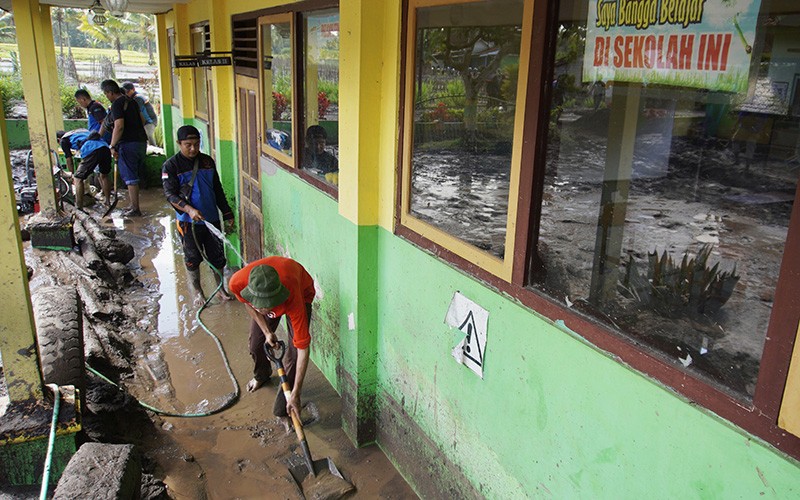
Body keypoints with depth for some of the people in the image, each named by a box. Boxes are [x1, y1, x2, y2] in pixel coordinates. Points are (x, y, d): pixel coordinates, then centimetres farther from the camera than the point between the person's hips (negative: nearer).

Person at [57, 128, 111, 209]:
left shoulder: (63, 140, 22)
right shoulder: (81, 130, 39)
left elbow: (69, 159, 25)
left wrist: (73, 174, 40)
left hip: (91, 151, -6)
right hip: (105, 147, 6)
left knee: (78, 179, 7)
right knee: (104, 175, 26)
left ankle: (79, 208, 5)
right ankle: (108, 202, 32)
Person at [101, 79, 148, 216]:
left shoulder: (117, 104, -11)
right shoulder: (131, 101, 16)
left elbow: (119, 126, -20)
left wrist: (113, 146, -15)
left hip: (128, 144, -9)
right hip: (141, 142, 9)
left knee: (130, 178, -4)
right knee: (134, 175, 16)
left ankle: (135, 209, -2)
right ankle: (133, 204, 22)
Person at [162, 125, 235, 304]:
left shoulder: (207, 161, 5)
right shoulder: (171, 166, -8)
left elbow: (218, 190, 12)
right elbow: (170, 194, -15)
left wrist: (227, 214, 10)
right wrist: (189, 209, -31)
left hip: (212, 219, 3)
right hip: (189, 222, -3)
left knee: (217, 256, 10)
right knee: (193, 258, 10)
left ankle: (221, 288, 27)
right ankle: (197, 291, 28)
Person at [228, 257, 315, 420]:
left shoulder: (293, 298, -47)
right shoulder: (237, 283, -40)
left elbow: (303, 348, -39)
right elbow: (248, 303, -11)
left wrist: (295, 395, -36)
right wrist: (267, 331, -13)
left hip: (302, 293, -3)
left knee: (295, 350, -15)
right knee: (256, 343, 11)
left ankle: (284, 405, 4)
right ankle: (261, 375, 46)